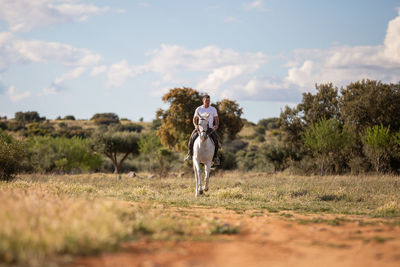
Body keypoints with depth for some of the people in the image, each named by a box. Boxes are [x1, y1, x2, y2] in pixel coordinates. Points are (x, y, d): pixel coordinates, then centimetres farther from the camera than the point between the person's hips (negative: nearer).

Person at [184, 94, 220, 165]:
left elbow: (217, 119, 10)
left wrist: (216, 125, -11)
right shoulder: (198, 109, 4)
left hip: (210, 128, 0)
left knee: (215, 139, -25)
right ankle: (190, 154, -7)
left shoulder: (213, 109, 4)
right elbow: (194, 119, 10)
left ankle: (215, 157, -9)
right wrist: (195, 125, -11)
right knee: (192, 137, -25)